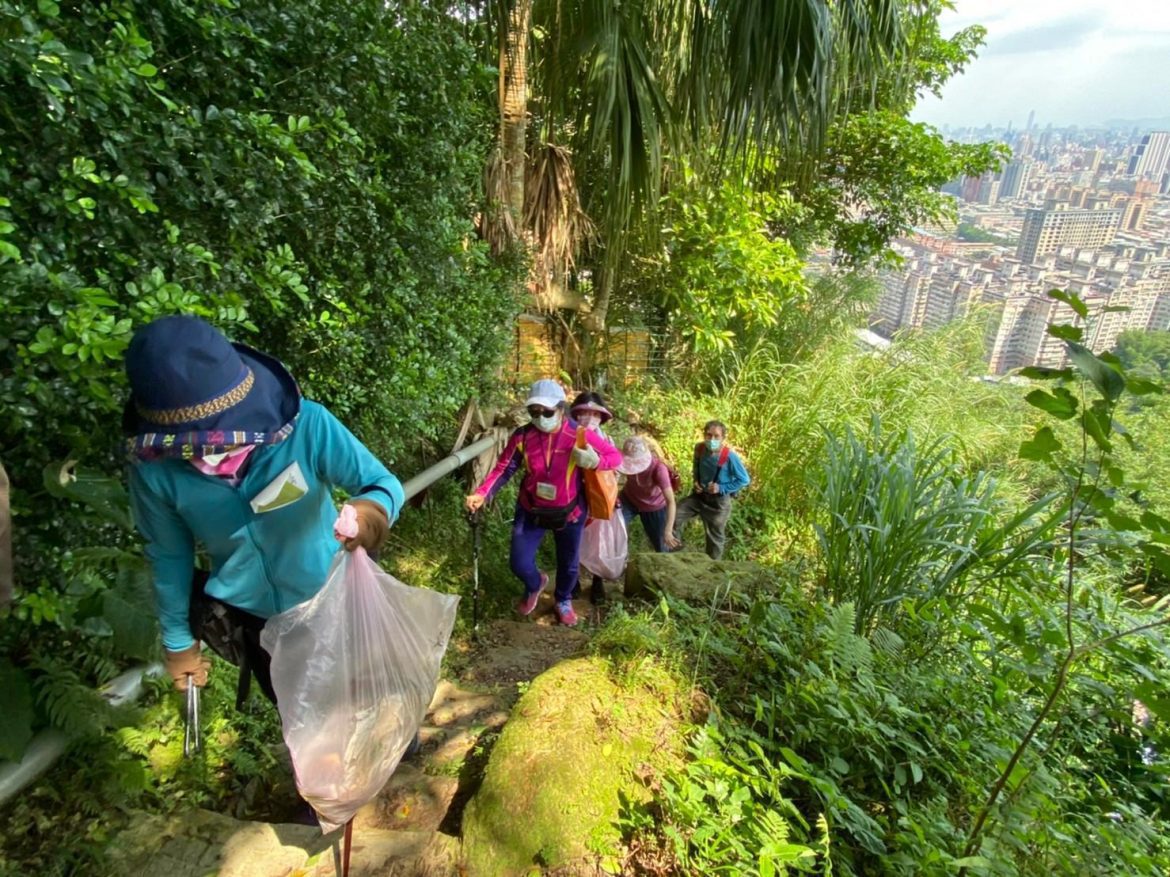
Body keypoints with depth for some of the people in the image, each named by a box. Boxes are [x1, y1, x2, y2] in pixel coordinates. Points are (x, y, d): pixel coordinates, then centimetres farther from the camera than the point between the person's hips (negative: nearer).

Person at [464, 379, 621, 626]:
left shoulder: (580, 435, -21)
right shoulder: (522, 436, -17)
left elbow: (616, 456, -13)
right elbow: (503, 469, -11)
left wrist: (596, 462, -35)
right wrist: (481, 495, -25)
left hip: (569, 512, 0)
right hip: (531, 511, 1)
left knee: (568, 563, 19)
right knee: (520, 564, 3)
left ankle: (563, 601, 52)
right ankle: (534, 585, 42)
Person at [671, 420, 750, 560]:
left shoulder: (730, 457, -26)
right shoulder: (699, 449, -11)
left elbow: (744, 480, -15)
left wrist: (722, 488, -20)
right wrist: (695, 481, -7)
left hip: (719, 501, -4)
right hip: (700, 495, 4)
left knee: (715, 537, 12)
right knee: (674, 515, -11)